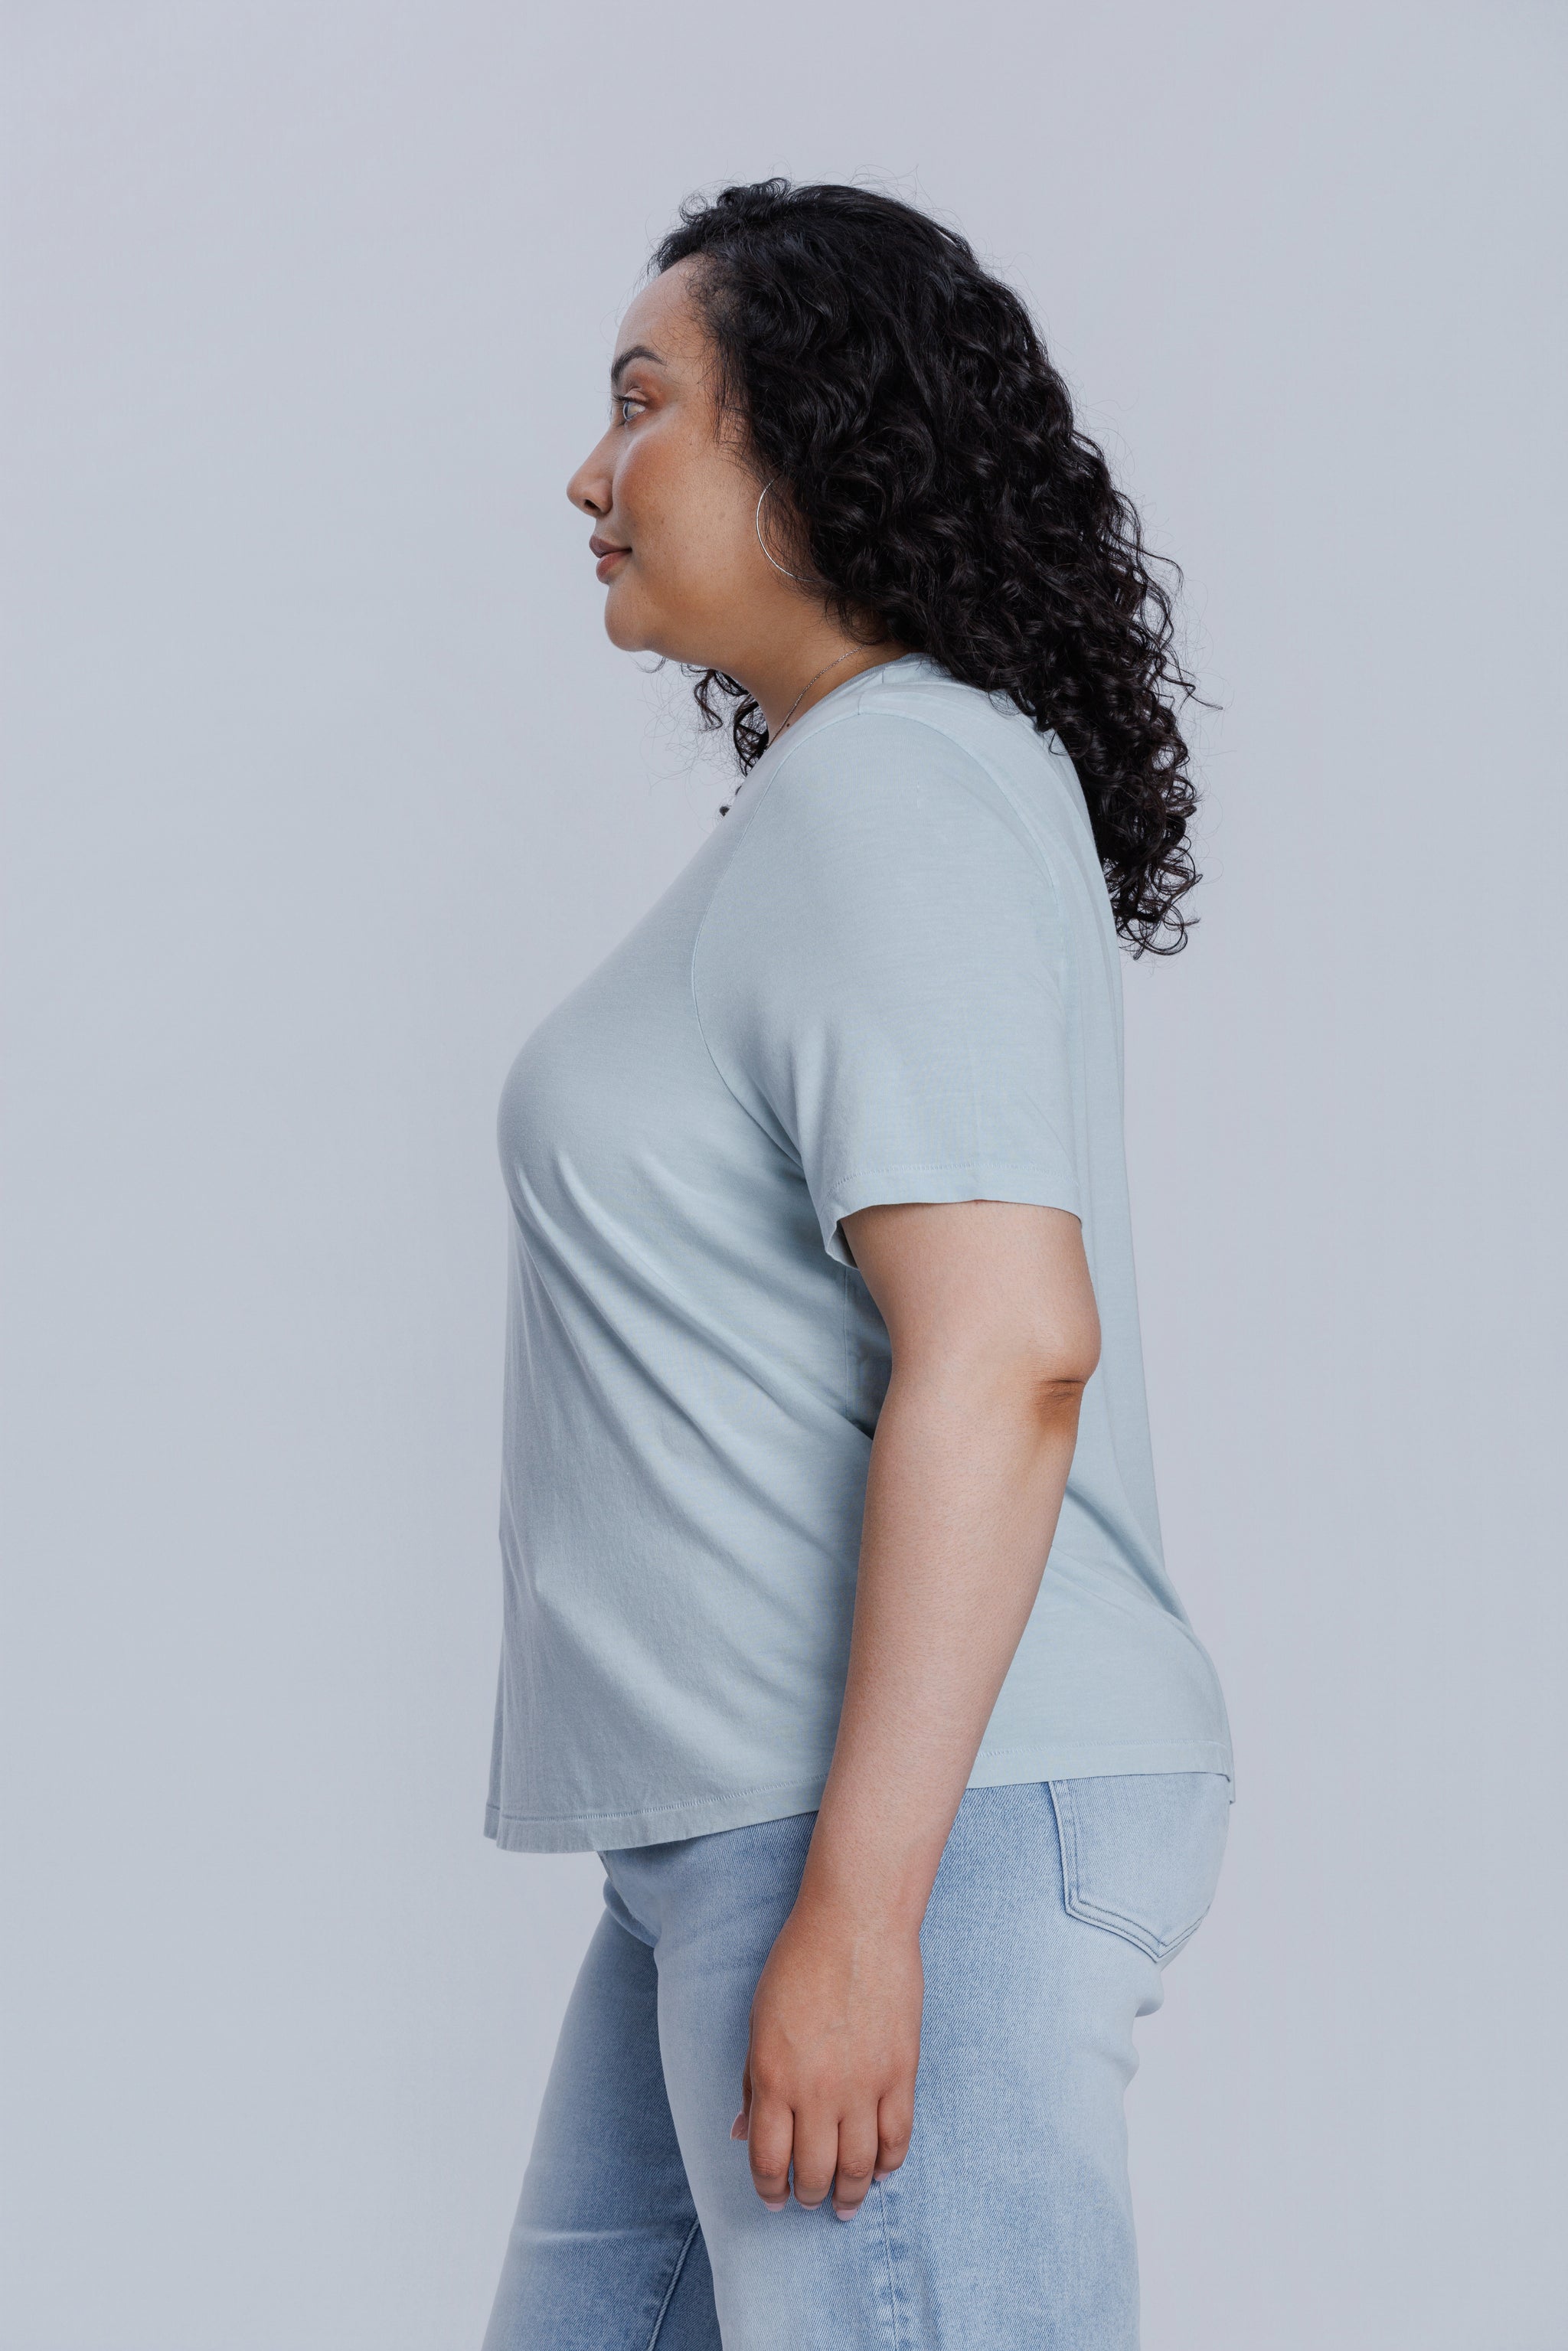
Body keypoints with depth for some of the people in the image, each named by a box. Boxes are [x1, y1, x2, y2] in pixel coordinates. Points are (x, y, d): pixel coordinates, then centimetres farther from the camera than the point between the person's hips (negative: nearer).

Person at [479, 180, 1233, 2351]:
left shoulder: (895, 792, -13)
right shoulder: (839, 794, 19)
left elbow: (1006, 1354, -23)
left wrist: (855, 1904, -24)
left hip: (920, 1818, -10)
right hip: (738, 1829, 10)